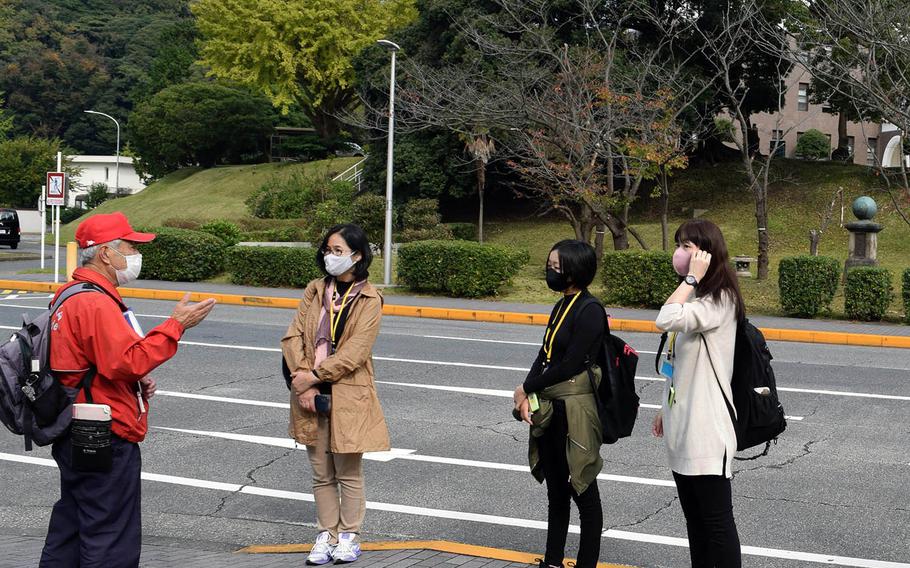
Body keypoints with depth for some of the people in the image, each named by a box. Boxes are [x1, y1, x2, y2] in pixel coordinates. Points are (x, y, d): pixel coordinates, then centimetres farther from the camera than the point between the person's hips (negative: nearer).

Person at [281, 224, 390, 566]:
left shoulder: (369, 299, -6)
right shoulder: (315, 291, 7)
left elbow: (354, 352, -14)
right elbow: (293, 337, 1)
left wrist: (313, 376, -17)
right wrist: (301, 379, -12)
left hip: (348, 396, -4)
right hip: (311, 395, 4)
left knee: (348, 472, 6)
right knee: (321, 473, 12)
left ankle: (349, 536, 19)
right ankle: (326, 534, 23)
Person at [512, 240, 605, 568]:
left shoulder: (590, 311, -15)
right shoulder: (561, 307, 11)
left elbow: (570, 365, -18)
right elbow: (544, 356, 9)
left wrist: (527, 388, -8)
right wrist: (527, 396, -6)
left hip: (576, 409, -9)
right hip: (550, 407, 9)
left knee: (583, 492, 2)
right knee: (556, 491, 17)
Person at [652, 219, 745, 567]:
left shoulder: (720, 299, -14)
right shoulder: (694, 299, 17)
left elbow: (665, 320, -31)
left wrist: (691, 278, -20)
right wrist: (668, 410, 22)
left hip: (706, 430, -10)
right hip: (683, 427, 10)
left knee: (717, 520, -4)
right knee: (694, 519, 15)